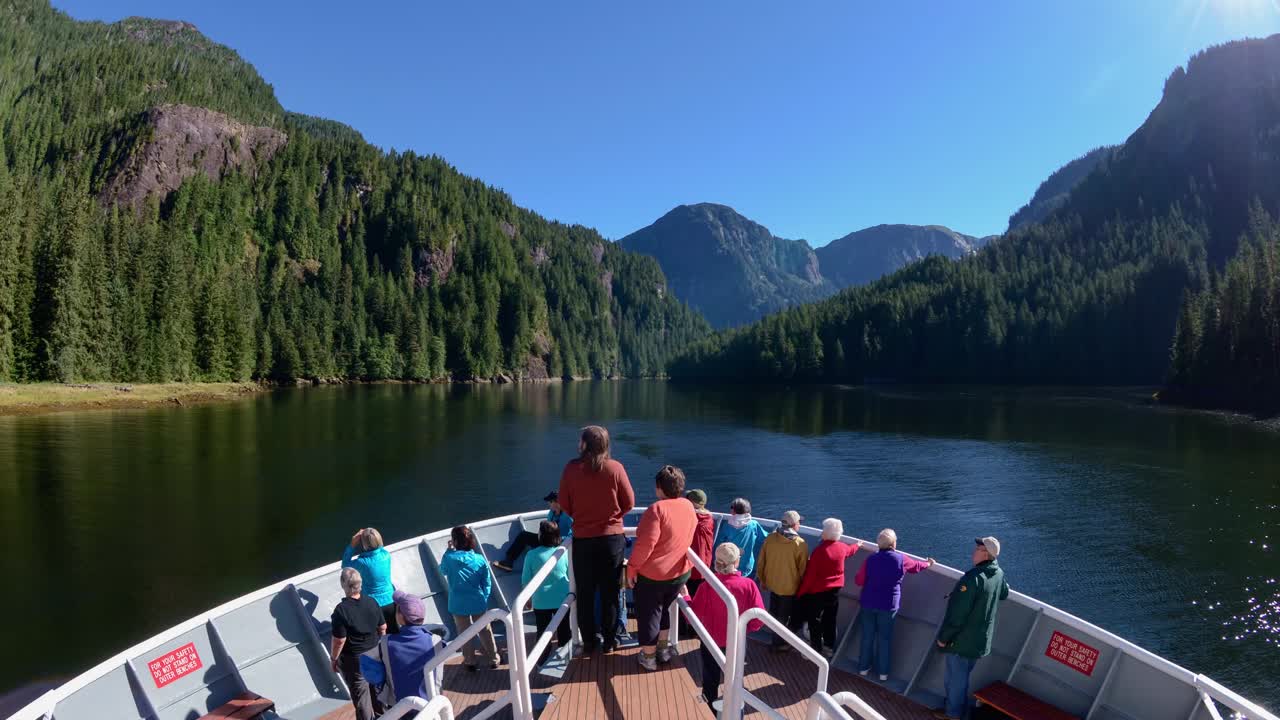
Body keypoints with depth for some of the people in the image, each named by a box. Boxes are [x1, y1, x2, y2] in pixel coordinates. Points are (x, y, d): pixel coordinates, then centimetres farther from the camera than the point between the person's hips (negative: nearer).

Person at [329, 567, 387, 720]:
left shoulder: (341, 610, -25)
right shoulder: (372, 602, -9)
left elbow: (339, 640, -22)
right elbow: (383, 628, 0)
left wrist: (333, 658, -5)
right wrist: (379, 646, 17)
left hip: (353, 660, -5)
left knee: (361, 693, 12)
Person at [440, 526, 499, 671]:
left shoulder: (450, 557, -15)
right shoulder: (480, 559, -11)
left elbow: (443, 570, 9)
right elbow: (487, 583, -4)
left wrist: (449, 550, 8)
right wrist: (485, 599, 10)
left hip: (458, 604, -1)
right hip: (478, 603, 1)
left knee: (465, 634, 17)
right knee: (485, 631, 17)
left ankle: (470, 662, 29)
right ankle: (493, 659, 29)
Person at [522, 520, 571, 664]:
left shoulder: (532, 555, -13)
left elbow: (526, 581, -5)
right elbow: (571, 577, 2)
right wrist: (570, 594, 19)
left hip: (540, 602, -1)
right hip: (563, 600, 1)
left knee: (543, 633, 14)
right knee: (564, 631, 16)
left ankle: (543, 663, 25)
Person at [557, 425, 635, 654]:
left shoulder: (571, 468, -9)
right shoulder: (615, 468, -10)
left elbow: (565, 505, -1)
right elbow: (629, 503, -3)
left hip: (582, 539, 0)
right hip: (612, 538, 0)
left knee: (585, 593, 14)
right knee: (610, 593, 13)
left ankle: (589, 642, 22)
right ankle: (609, 641, 21)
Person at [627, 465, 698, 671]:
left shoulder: (657, 509, -23)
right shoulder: (689, 507, -1)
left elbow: (646, 543, -26)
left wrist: (632, 567, -17)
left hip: (652, 574, -6)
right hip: (681, 572, 6)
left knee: (648, 613, 12)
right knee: (662, 608, 27)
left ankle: (648, 656, 23)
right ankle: (663, 648, 36)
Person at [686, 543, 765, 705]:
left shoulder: (707, 586, -23)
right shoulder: (749, 585, -20)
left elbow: (694, 617, -15)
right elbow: (758, 620, -15)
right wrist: (744, 628, 4)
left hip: (711, 642, -1)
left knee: (710, 682, 22)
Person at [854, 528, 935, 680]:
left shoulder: (870, 559, -8)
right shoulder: (901, 559, -8)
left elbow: (858, 581, -5)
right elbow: (917, 566, 13)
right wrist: (929, 563, 35)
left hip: (868, 603, 1)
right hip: (888, 605, -1)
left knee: (867, 635, 12)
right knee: (885, 638, 10)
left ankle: (863, 667, 23)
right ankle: (883, 672, 18)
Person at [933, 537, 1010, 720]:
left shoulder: (972, 578, -31)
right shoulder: (999, 574, -5)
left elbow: (957, 614, -28)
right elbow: (1004, 594, 21)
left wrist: (943, 637, -16)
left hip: (962, 641, -8)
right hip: (981, 640, 8)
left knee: (955, 678, 12)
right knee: (964, 675, 26)